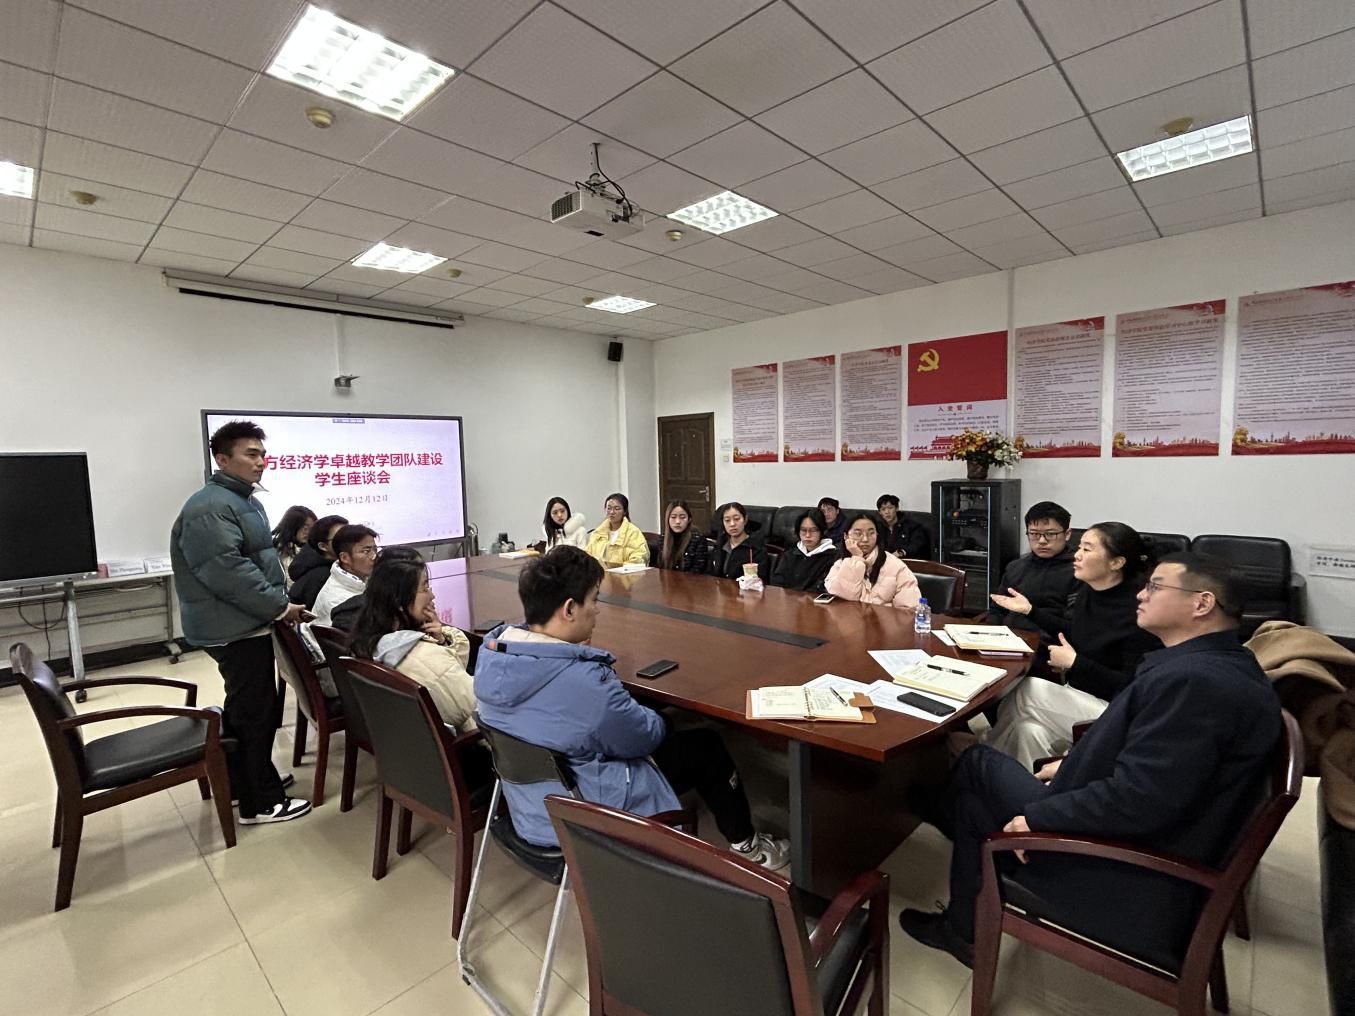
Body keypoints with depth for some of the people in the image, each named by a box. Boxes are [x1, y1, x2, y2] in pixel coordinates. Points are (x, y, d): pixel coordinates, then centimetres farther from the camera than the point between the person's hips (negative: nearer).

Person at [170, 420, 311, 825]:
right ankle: (260, 802, 11)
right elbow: (228, 571, -28)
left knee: (244, 707, 21)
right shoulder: (209, 508, -20)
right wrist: (281, 606, -21)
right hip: (235, 628, -10)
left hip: (247, 623, 10)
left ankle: (238, 782, 36)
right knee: (256, 712, -2)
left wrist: (279, 602, 12)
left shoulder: (245, 500, 15)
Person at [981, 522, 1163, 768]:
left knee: (1026, 691, -18)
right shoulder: (1088, 591, 1)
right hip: (1078, 695, 7)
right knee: (1030, 731, -17)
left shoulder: (1138, 611, -23)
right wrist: (1030, 610, 14)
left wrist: (1074, 663, -20)